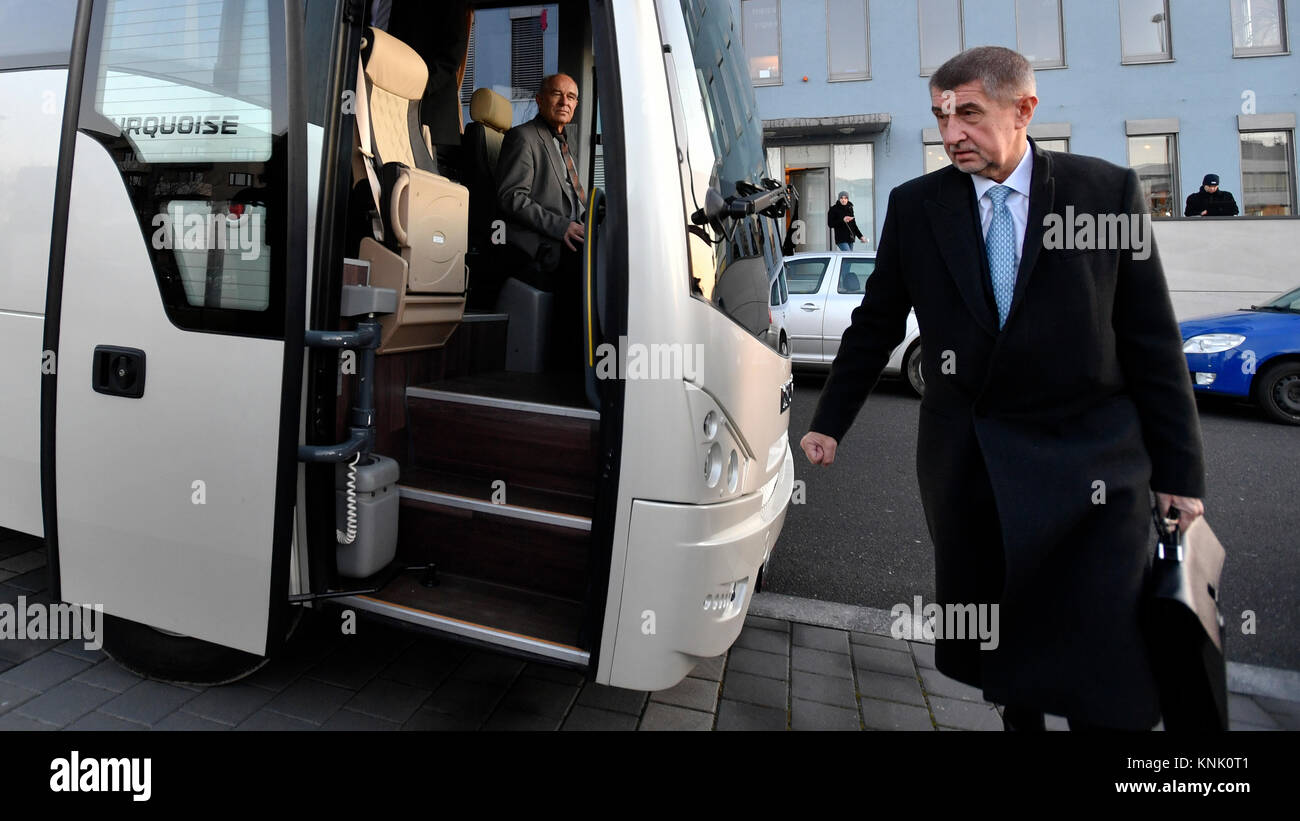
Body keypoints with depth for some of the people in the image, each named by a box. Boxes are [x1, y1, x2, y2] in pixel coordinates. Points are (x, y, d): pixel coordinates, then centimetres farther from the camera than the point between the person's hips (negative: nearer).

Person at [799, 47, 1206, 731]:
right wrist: (830, 421, 8)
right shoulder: (916, 205, 1)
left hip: (1088, 463, -1)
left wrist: (1179, 470, 1)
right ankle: (1018, 717, 40)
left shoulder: (1109, 191, -1)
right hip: (963, 461, 2)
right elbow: (875, 324, 7)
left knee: (1106, 650, 0)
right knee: (991, 626, 15)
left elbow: (1151, 338, 0)